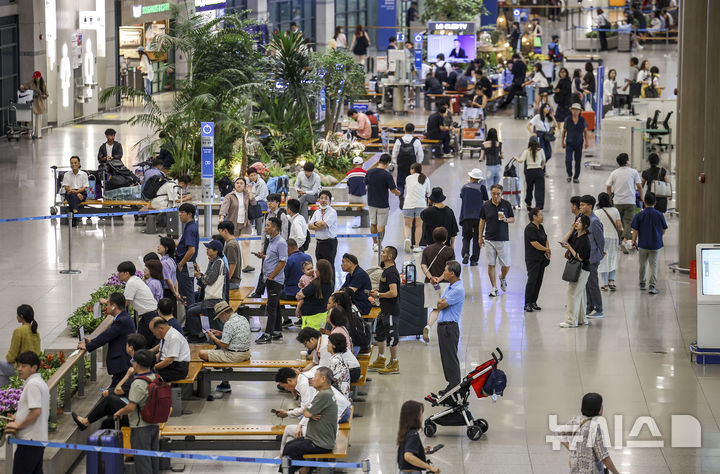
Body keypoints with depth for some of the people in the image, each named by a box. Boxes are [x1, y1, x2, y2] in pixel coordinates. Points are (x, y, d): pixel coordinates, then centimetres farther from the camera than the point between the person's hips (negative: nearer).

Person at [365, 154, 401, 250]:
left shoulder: (369, 172, -5)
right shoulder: (387, 175, -19)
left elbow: (366, 185, 6)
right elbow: (393, 190, -15)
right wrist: (398, 193, 7)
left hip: (371, 202, 4)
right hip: (383, 204, -4)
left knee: (373, 224, 19)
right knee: (381, 225, 5)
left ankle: (375, 243, 26)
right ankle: (379, 245, 4)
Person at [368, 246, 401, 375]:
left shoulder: (391, 273, -21)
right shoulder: (386, 270, 12)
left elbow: (393, 293, -28)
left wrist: (379, 295, -16)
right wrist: (377, 291, 11)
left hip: (391, 311, -11)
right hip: (385, 310, 11)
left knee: (391, 336, -2)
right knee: (380, 334, 20)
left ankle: (394, 364, 7)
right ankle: (380, 361, 31)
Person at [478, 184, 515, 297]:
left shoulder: (507, 205, -1)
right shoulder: (486, 206, 1)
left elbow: (513, 219, 8)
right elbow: (482, 221, 10)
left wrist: (506, 220, -14)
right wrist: (480, 237, 8)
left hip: (503, 239, -1)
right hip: (489, 240, 1)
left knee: (506, 265, 1)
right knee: (491, 264, 0)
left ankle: (502, 278, 33)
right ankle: (494, 288, 8)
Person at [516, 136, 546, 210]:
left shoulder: (526, 151, -3)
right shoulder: (540, 150, 1)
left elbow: (521, 160, -9)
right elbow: (543, 161, 13)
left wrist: (516, 158, 12)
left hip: (529, 171, 0)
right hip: (539, 170, 0)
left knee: (529, 188, 16)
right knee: (539, 189, 0)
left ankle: (528, 204, 31)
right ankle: (539, 206, -7)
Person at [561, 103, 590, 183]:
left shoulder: (582, 120, -2)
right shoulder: (568, 120, -3)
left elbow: (585, 131, 7)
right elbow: (564, 131, 7)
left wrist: (586, 142, 6)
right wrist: (562, 141, 9)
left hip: (579, 143, 1)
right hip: (569, 143, -1)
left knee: (578, 161, 5)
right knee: (568, 160, -13)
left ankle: (576, 177, 18)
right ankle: (569, 175, 10)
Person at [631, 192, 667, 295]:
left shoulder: (639, 215, -9)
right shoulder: (659, 215, -6)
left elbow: (635, 231, -7)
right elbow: (664, 230, 4)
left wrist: (634, 241, 8)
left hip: (643, 244, 0)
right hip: (656, 244, 0)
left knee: (643, 264, 18)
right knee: (654, 265, 3)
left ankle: (642, 283, 32)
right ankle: (652, 286, -7)